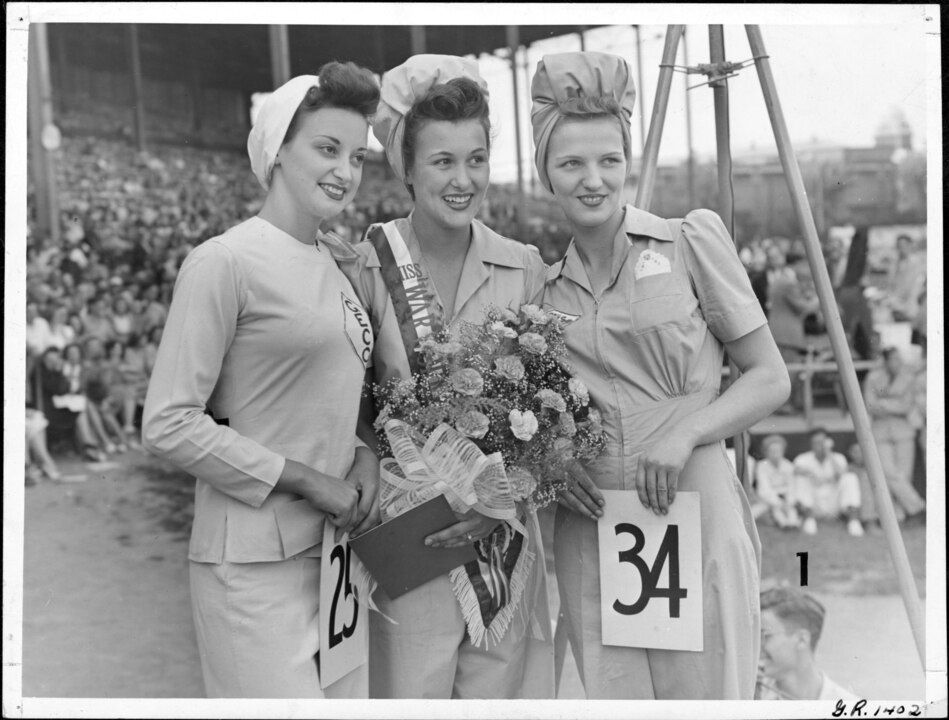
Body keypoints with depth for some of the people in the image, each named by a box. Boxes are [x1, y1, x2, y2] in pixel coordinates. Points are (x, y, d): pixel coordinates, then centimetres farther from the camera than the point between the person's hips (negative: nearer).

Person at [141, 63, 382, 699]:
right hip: (256, 559, -7)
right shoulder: (224, 262, -12)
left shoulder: (339, 262, 9)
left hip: (340, 546, 7)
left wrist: (364, 454, -1)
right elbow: (168, 425, -14)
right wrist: (307, 481, -14)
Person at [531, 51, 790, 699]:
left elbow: (772, 377, 0)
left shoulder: (692, 241, 0)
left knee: (708, 694, 3)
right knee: (613, 695, 9)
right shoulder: (546, 288, 10)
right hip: (589, 536, 3)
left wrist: (685, 430, -15)